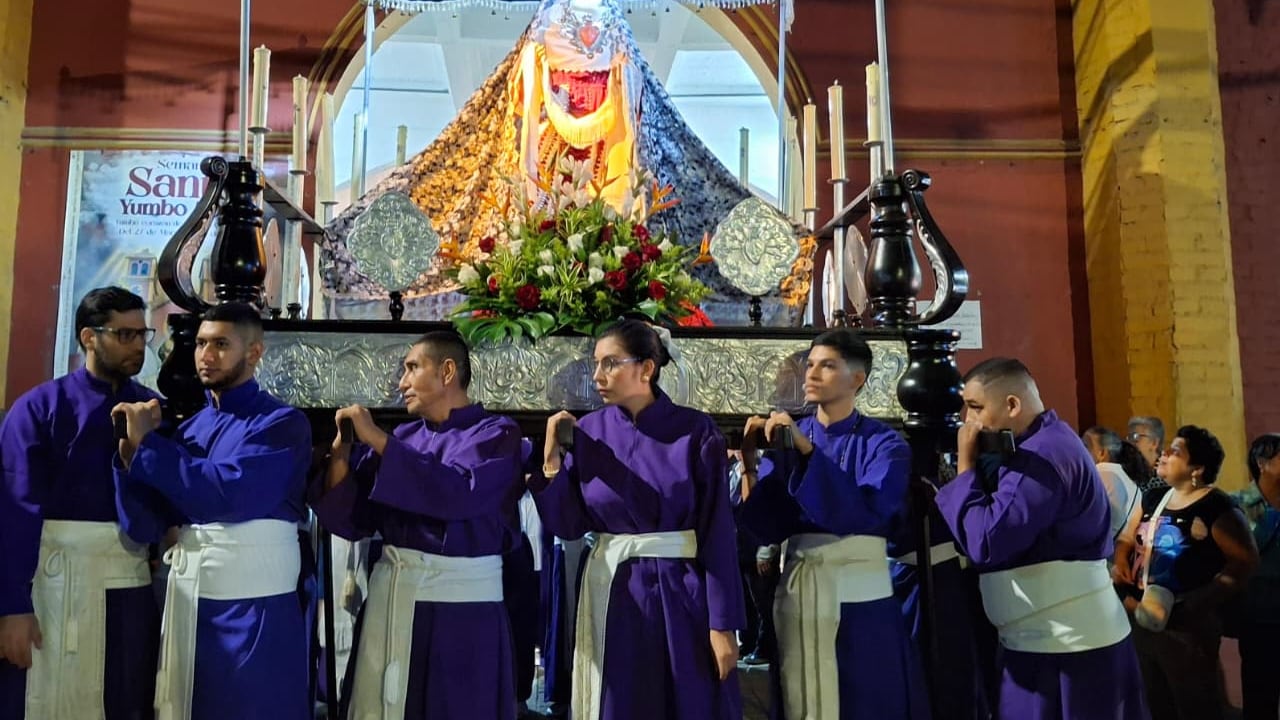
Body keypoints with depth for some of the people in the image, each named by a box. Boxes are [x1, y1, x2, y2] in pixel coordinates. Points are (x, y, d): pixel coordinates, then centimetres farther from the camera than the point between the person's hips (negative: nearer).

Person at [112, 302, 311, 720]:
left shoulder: (281, 423, -10)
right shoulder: (189, 427, 9)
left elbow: (229, 496, -23)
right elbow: (147, 526, 4)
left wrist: (148, 443, -17)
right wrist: (131, 453, -10)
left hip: (252, 604, -6)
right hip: (187, 597, 6)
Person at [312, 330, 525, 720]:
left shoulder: (496, 433, -3)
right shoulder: (403, 436, 11)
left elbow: (460, 494, -22)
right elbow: (354, 522, 8)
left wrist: (379, 441, -19)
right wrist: (341, 455, -8)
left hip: (462, 602, -5)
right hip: (392, 594, 5)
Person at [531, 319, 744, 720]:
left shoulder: (695, 432, -9)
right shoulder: (587, 432, 0)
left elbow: (717, 533, -10)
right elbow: (568, 526, 0)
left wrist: (723, 624, -12)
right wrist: (553, 461, -14)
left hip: (683, 592, -2)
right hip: (612, 592, 2)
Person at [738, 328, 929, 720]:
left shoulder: (884, 444, -4)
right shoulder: (785, 437, 4)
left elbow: (867, 515, -22)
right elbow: (766, 527, -5)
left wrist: (808, 452, -25)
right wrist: (750, 466, -19)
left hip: (860, 598, -3)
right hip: (800, 593, 3)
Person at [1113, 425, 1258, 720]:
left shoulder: (1217, 506, -13)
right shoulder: (1152, 499, 9)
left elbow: (1245, 561, -17)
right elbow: (1126, 538, 18)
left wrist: (1200, 601, -24)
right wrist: (1121, 562, -3)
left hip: (1187, 627, -7)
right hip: (1143, 620, 7)